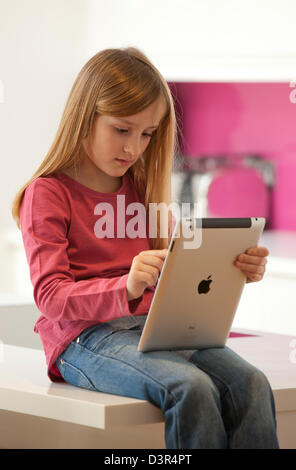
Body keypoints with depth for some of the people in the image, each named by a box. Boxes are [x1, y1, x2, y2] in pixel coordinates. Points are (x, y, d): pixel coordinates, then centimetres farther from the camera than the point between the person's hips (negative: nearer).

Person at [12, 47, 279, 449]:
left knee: (251, 384, -25)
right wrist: (126, 286, -30)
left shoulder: (143, 189, 20)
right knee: (192, 387, -35)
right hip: (85, 336, -6)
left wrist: (234, 271, -2)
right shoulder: (47, 193, -1)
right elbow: (51, 295, -12)